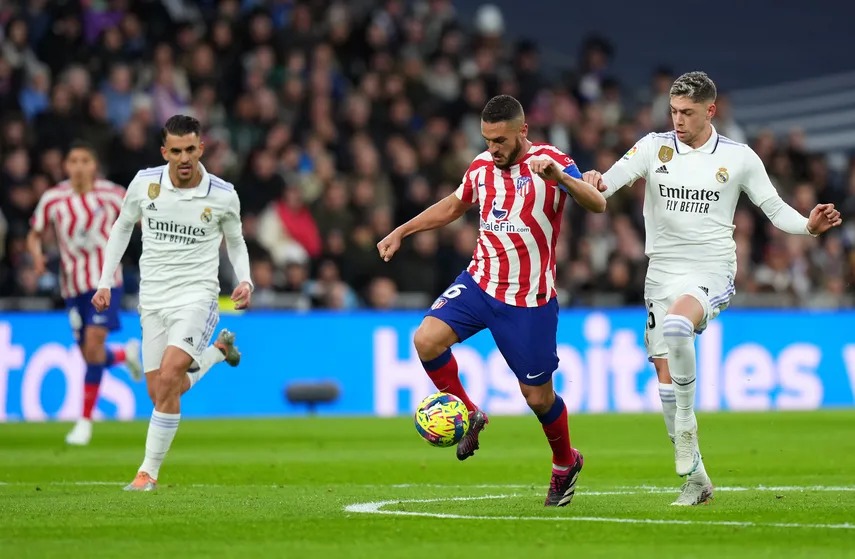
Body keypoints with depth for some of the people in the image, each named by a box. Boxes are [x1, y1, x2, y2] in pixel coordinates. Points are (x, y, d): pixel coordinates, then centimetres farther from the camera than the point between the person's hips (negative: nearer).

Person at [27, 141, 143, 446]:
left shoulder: (111, 194, -5)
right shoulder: (52, 199, -4)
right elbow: (35, 235, 5)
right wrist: (37, 255, -15)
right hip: (73, 285, 2)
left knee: (94, 346, -17)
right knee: (90, 356, 6)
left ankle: (85, 421, -8)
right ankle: (127, 354, 43)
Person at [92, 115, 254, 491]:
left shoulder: (223, 195, -8)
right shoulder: (144, 184, -5)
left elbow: (236, 242, 11)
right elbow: (122, 228, 13)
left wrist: (245, 281, -7)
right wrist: (105, 282, 9)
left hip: (197, 295, -3)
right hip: (152, 300, 3)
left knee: (168, 379, -22)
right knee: (161, 393, 5)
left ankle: (149, 471, -13)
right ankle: (218, 349, 36)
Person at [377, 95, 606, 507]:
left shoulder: (551, 163, -12)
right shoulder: (481, 166, 6)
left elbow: (597, 204, -27)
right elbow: (452, 206, 26)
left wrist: (561, 177, -45)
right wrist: (401, 232, 20)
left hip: (528, 299, -5)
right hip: (480, 282, 5)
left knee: (537, 396, 1)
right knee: (427, 339, -20)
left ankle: (565, 464, 31)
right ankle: (467, 416, 3)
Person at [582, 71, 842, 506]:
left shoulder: (739, 157, 1)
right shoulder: (654, 147, 2)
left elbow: (774, 208, 8)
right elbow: (611, 180, -11)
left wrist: (808, 225, -11)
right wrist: (595, 183, -35)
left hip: (710, 273, -3)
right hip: (662, 273, 3)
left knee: (676, 323, -36)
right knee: (666, 380, 0)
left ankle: (685, 424, -18)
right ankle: (695, 477, 11)